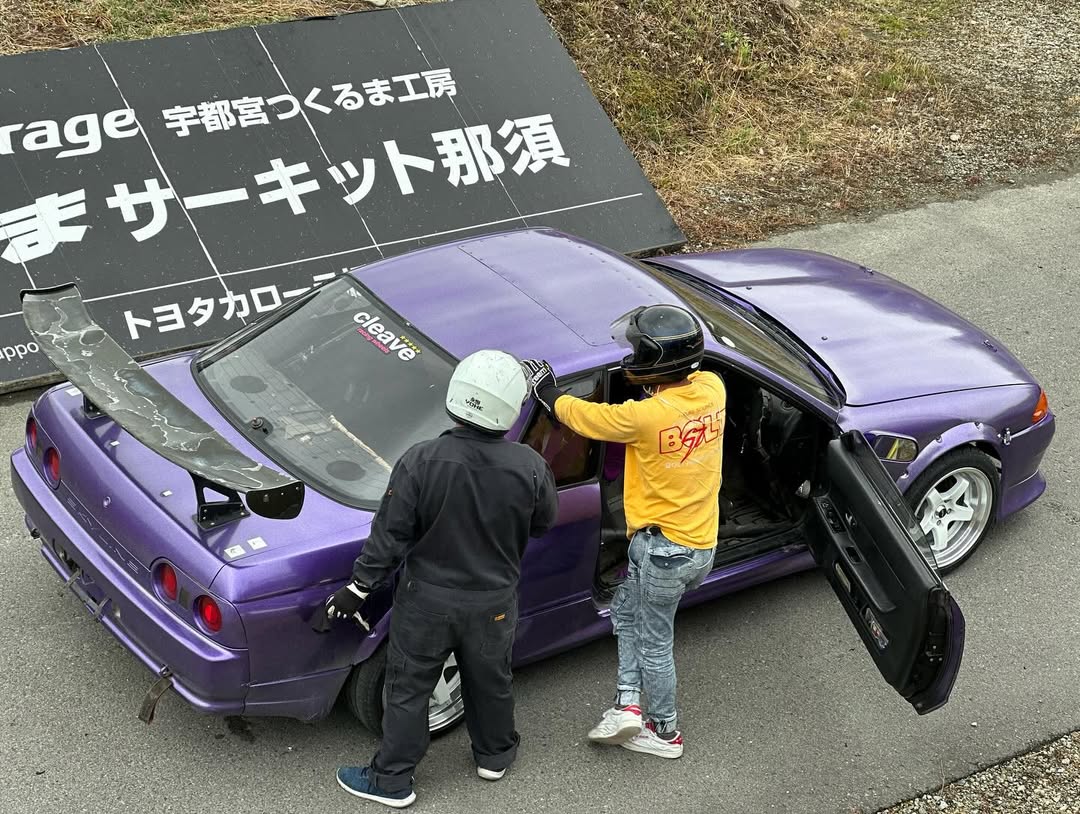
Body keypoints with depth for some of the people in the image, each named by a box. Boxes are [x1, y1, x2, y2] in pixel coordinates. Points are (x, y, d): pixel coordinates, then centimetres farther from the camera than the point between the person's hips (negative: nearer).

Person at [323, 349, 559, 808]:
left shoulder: (421, 462, -24)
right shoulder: (530, 468, -20)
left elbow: (390, 536, -18)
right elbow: (543, 523, -1)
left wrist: (359, 587, -6)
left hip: (427, 602, -2)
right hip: (494, 605, 2)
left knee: (408, 688, 15)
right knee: (490, 681, 26)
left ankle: (392, 780, 28)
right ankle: (494, 754, 47)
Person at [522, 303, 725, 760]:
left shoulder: (646, 416, -27)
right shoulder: (712, 389, -7)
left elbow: (585, 417, -10)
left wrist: (547, 391, 6)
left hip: (663, 548, -7)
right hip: (702, 541, 7)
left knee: (654, 641, 12)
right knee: (626, 611, 24)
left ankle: (665, 732, 28)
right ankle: (629, 704, 22)